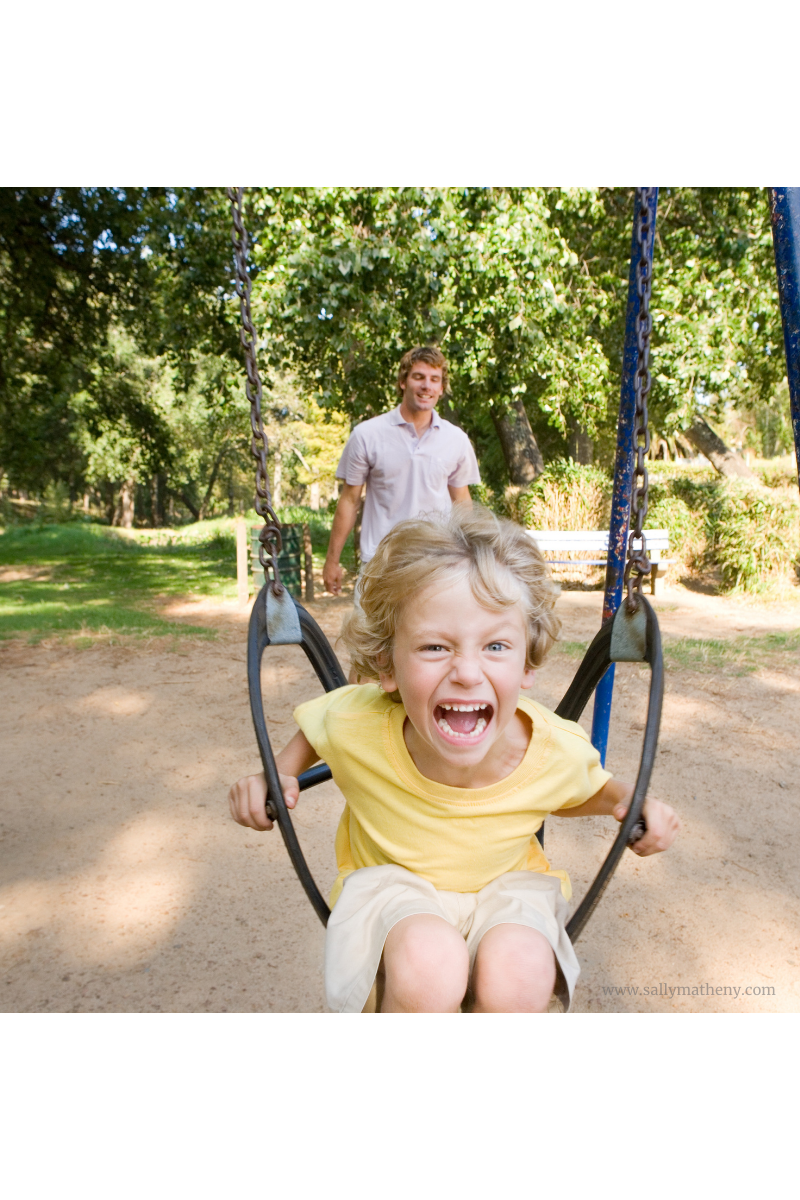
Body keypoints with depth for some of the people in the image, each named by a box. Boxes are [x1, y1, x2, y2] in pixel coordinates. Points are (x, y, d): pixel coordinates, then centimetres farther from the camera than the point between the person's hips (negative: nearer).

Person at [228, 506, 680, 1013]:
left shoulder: (559, 750, -22)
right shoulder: (355, 726, -26)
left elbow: (580, 791, 5)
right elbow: (316, 725, 1)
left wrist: (631, 801, -14)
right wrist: (280, 773, -15)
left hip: (505, 886, 2)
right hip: (393, 885, -1)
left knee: (519, 976, -32)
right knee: (427, 965, -35)